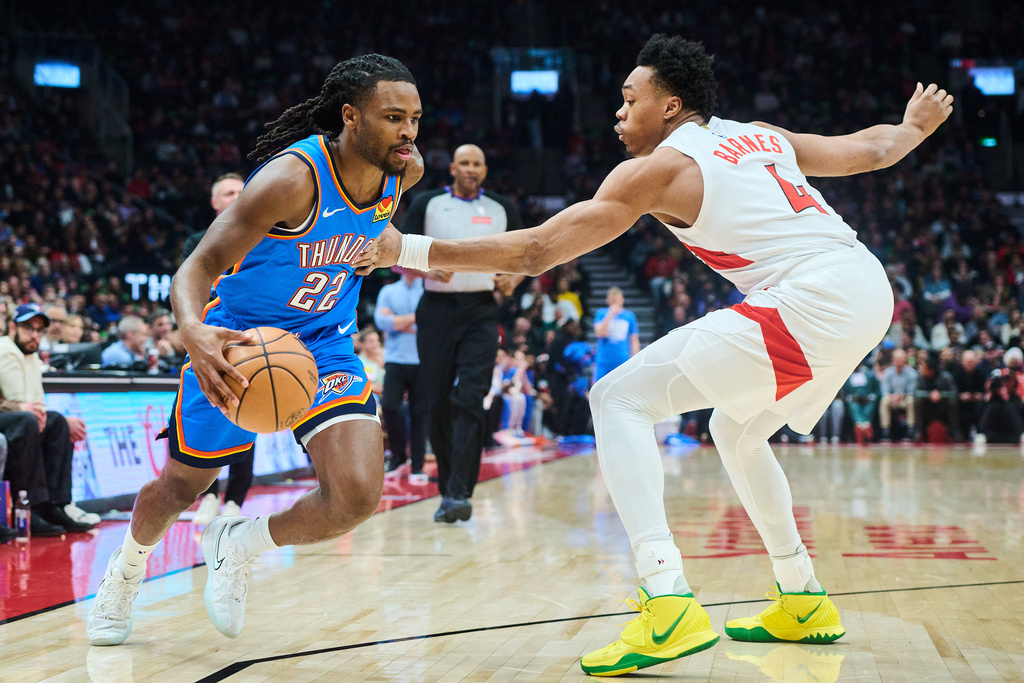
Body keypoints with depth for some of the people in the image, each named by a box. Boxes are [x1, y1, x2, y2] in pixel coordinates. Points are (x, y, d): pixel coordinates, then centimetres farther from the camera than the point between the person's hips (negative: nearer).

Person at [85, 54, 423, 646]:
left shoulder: (405, 170, -12)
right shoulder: (293, 176, -31)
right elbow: (197, 269, -34)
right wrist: (195, 334, -53)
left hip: (324, 343, 4)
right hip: (238, 342, -4)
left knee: (357, 497, -18)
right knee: (182, 485, 16)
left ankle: (236, 545, 11)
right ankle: (128, 567, 51)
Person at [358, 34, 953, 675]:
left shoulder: (660, 166, 2)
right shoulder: (763, 136, 23)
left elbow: (535, 250, -2)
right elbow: (871, 148, 35)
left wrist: (408, 250, 3)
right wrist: (917, 124, 57)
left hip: (809, 300, -9)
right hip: (871, 291, 9)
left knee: (619, 399, -5)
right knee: (736, 430, 29)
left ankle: (669, 604, -19)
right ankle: (804, 603, 32)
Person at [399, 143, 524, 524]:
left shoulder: (502, 208, 11)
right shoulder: (427, 204, 7)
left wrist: (513, 279, -2)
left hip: (481, 311, -1)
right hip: (436, 310, 1)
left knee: (469, 400, -15)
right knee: (437, 402, 3)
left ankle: (459, 494, -22)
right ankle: (448, 487, 18)